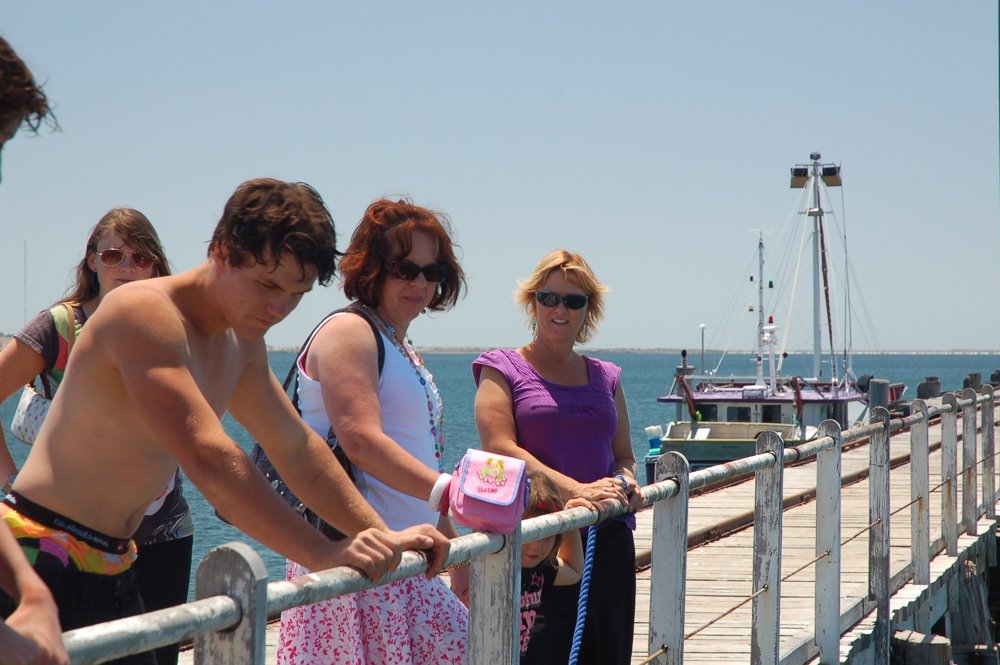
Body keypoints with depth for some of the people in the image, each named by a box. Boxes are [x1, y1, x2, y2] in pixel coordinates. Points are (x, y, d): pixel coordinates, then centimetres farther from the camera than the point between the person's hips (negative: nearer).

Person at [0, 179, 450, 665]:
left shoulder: (241, 343, 11)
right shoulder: (145, 313, -20)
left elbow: (296, 448, 20)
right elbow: (206, 457, -30)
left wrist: (380, 536, 8)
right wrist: (324, 555, -30)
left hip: (109, 566, 9)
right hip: (44, 558, -9)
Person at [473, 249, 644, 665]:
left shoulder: (605, 378, 19)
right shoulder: (503, 369, 4)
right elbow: (499, 448, -9)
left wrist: (625, 481, -4)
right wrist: (576, 490, -20)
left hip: (608, 540, 5)